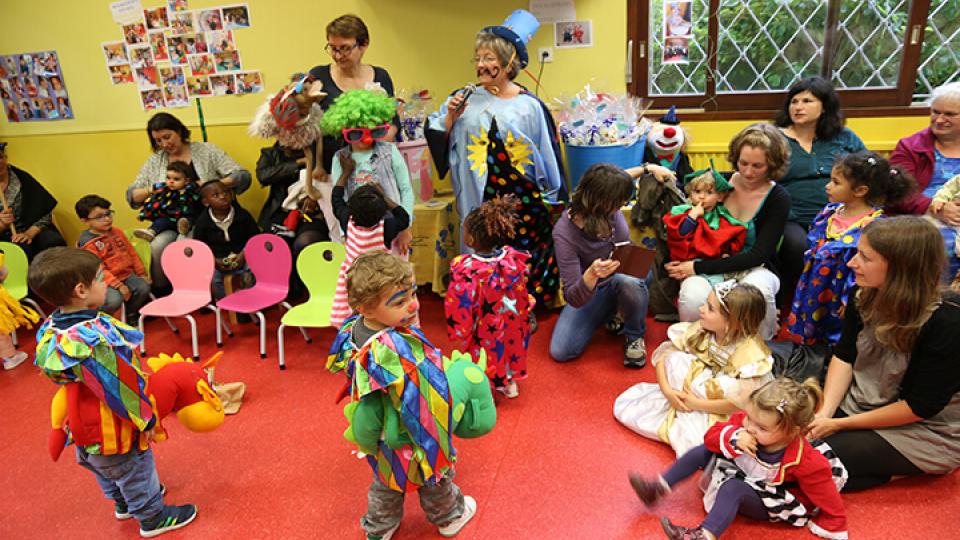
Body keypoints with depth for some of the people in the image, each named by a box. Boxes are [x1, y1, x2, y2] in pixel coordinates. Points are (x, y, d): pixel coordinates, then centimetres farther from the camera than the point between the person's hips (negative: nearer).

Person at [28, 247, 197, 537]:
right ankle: (153, 517, 36)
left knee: (107, 470, 31)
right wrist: (145, 420, -14)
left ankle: (123, 503, 55)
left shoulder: (54, 327, -11)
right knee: (135, 470, 15)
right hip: (112, 431, -9)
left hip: (83, 423, 9)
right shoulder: (92, 342, -40)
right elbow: (121, 390, -29)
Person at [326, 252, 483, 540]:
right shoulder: (398, 350, -42)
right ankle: (449, 517, 53)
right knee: (436, 479, 25)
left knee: (385, 483, 32)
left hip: (378, 437, 6)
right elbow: (422, 405, -35)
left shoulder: (353, 330, -16)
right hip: (409, 441, -6)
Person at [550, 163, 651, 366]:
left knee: (629, 282, -37)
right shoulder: (564, 233, -30)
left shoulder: (608, 207, -19)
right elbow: (573, 299, -29)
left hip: (621, 278, 1)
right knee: (560, 351, -17)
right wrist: (591, 275, -49)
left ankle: (635, 336, -4)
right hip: (590, 291, -1)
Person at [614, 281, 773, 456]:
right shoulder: (700, 331, -8)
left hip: (717, 413, -5)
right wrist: (667, 389, -20)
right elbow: (663, 353, -7)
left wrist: (695, 403, -22)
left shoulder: (750, 352, -22)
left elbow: (740, 404, -25)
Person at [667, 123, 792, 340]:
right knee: (692, 297, -34)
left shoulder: (778, 199, -8)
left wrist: (698, 267, -22)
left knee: (758, 290, -38)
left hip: (755, 270, -1)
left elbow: (756, 256, -15)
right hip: (710, 268, 1)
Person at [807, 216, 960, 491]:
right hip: (861, 405, 7)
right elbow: (843, 357, -2)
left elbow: (921, 407, -22)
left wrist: (840, 424, -18)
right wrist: (825, 413, -15)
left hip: (925, 431, -7)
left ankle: (894, 469, 4)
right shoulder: (865, 296, -8)